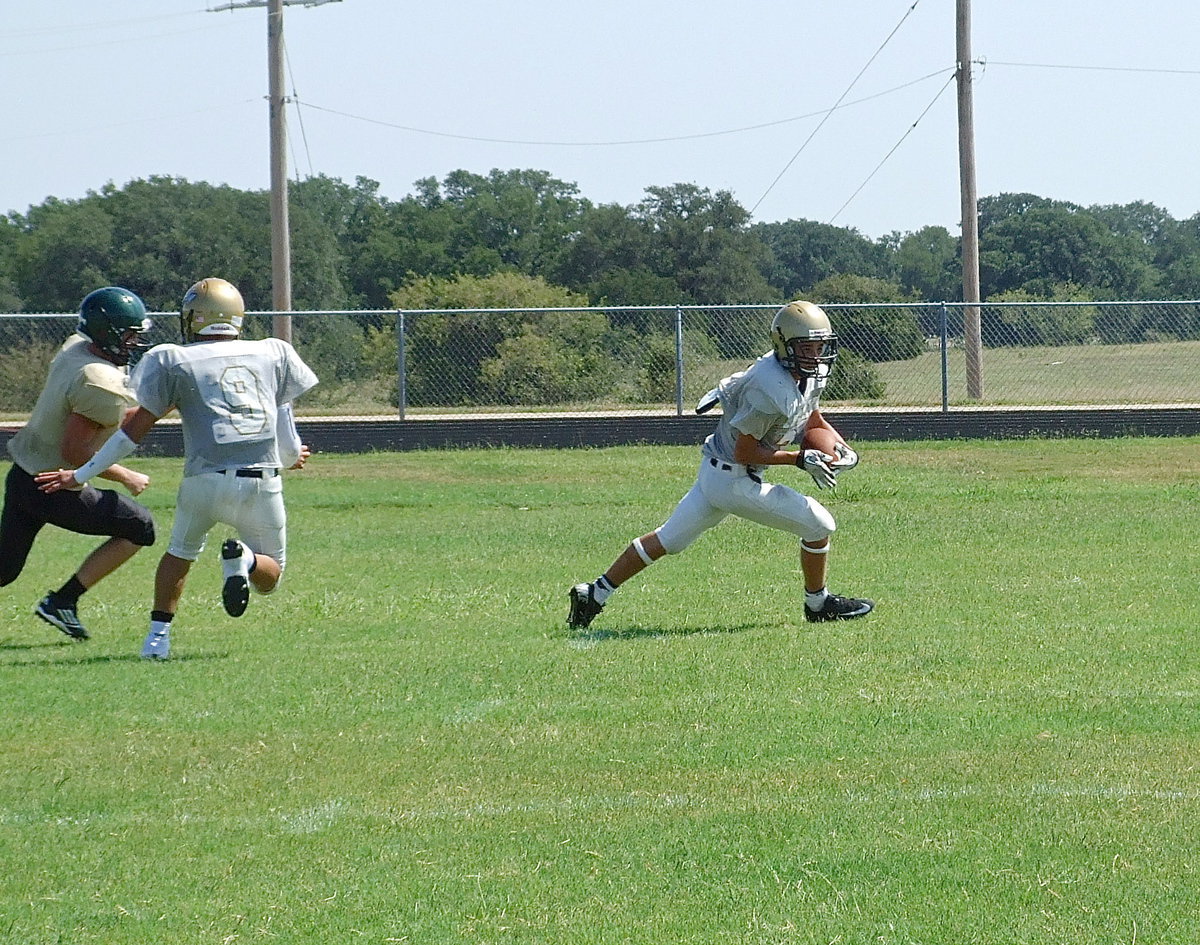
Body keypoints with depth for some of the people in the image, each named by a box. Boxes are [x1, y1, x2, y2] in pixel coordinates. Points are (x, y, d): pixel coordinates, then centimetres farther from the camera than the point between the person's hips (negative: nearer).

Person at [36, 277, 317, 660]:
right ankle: (244, 558, -16)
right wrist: (290, 455, 46)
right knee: (269, 577, 18)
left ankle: (159, 633, 15)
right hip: (262, 483, 1)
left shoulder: (177, 361, 7)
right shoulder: (272, 354, 15)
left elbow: (136, 427, 6)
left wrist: (81, 475, 14)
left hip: (205, 480, -1)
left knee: (181, 552, 28)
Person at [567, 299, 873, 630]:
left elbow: (814, 421, 18)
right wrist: (800, 460, -22)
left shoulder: (810, 375, 1)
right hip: (734, 480, -10)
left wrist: (842, 448, 0)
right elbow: (745, 452, -23)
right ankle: (818, 604, 17)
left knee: (668, 540, 18)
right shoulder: (770, 389, -28)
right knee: (818, 524, -3)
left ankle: (595, 594, 24)